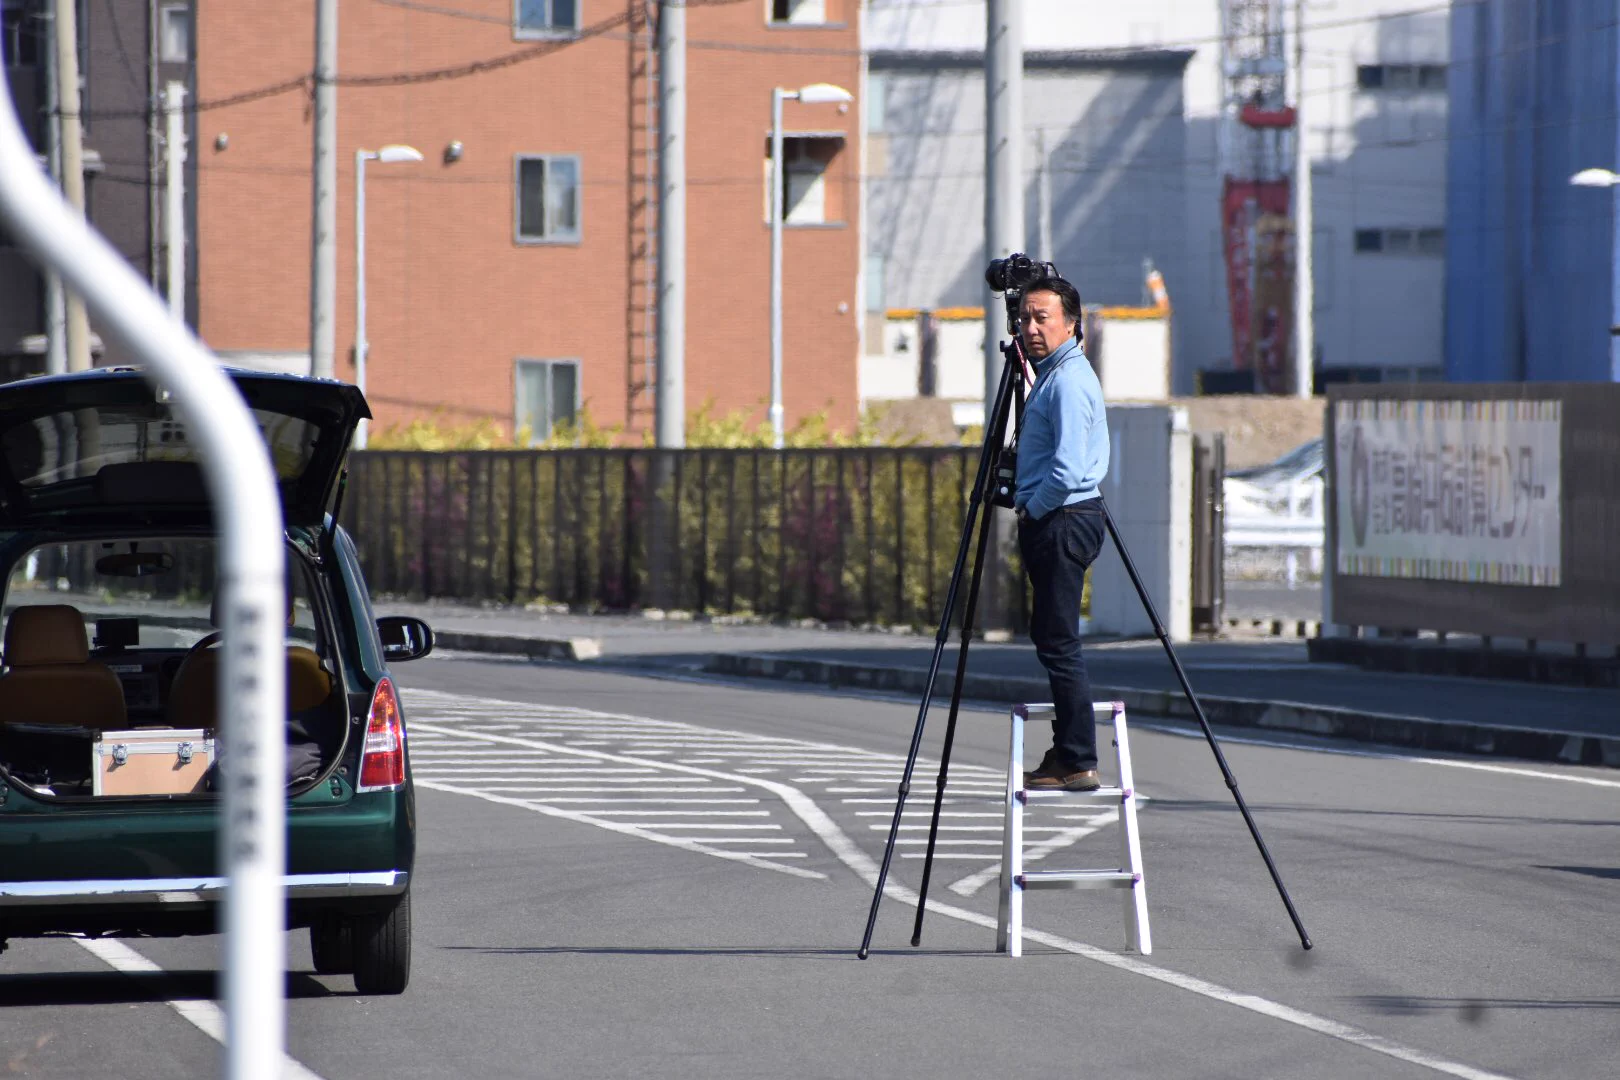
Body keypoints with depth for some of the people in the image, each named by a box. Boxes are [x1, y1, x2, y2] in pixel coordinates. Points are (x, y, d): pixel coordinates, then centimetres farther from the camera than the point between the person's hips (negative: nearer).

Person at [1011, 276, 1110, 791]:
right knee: (1051, 638, 13)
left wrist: (1031, 510, -11)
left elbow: (1068, 469, -23)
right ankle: (1067, 753, 17)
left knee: (1058, 643, -9)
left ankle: (1078, 763, -9)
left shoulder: (1068, 381, -16)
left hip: (1061, 519, -11)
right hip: (1054, 521, 11)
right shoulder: (1054, 374, 17)